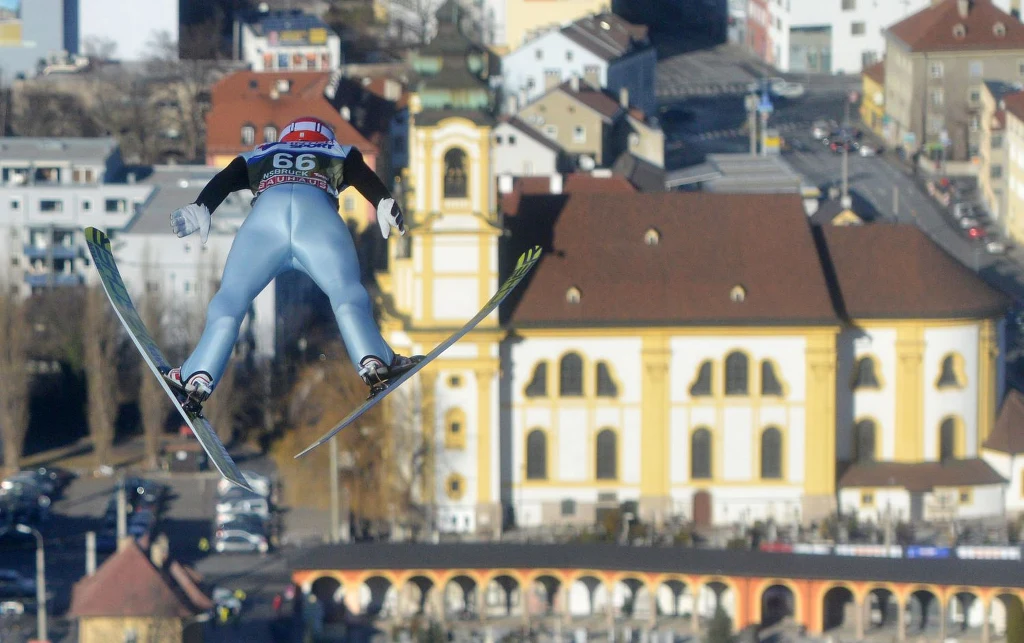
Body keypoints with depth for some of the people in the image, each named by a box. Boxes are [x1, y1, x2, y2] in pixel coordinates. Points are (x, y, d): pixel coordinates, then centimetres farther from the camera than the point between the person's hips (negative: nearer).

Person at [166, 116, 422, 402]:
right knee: (347, 292, -6)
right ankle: (373, 360, -28)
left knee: (230, 297, 2)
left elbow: (222, 182, 25)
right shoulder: (339, 154, 37)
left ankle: (198, 376, -12)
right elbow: (366, 179, 18)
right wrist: (385, 204, 2)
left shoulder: (258, 157, 41)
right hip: (318, 215, -1)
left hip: (265, 212, 1)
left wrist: (199, 208, 11)